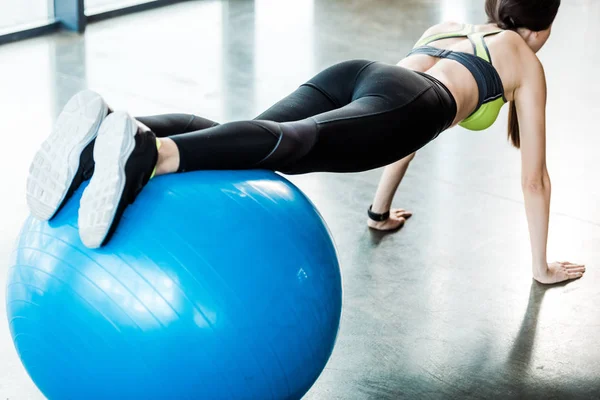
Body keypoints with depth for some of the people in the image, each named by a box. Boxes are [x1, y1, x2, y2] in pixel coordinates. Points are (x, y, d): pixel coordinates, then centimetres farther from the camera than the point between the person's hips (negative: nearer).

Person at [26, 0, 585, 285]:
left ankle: (102, 134, -46)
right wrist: (543, 265, 40)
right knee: (293, 144, -32)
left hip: (355, 74, 6)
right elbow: (534, 174, 30)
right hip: (400, 100, -6)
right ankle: (148, 154, -62)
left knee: (258, 137, -18)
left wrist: (381, 210, 66)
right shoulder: (527, 62, 29)